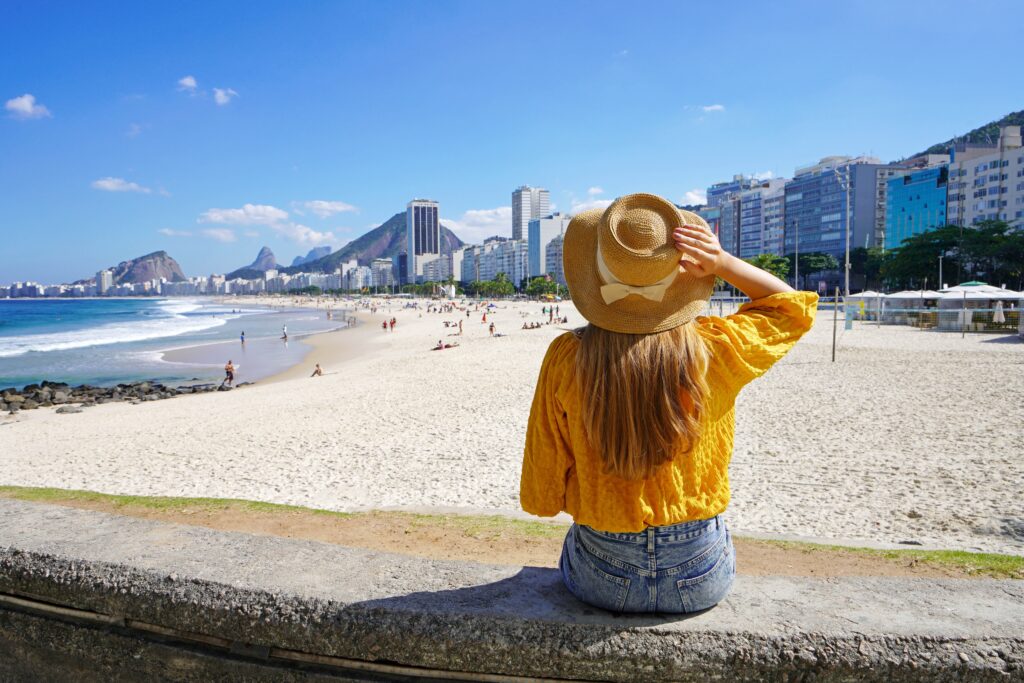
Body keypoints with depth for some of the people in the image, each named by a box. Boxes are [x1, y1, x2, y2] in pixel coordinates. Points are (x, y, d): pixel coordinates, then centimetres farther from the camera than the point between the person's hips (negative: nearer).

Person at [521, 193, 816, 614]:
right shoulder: (713, 350, -18)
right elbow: (792, 307, 6)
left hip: (601, 580, 0)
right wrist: (723, 264, -10)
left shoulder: (565, 359, -19)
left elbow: (542, 496, -10)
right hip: (702, 580, 1)